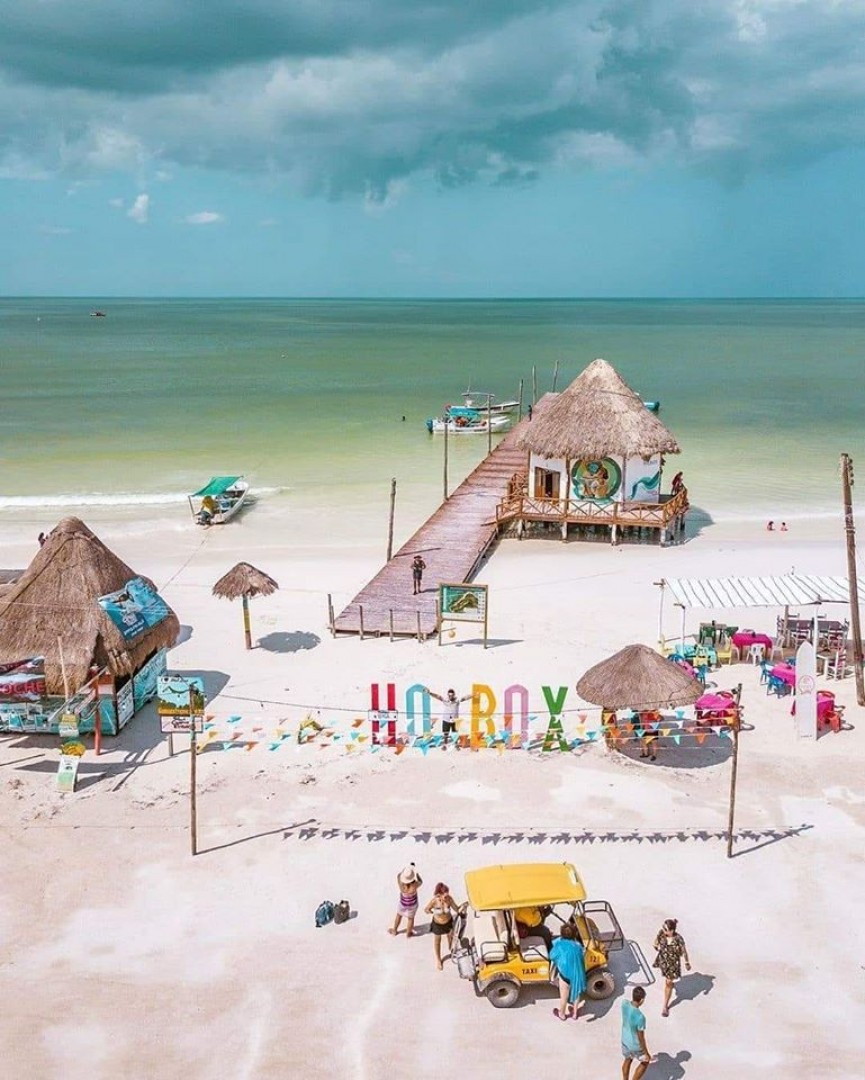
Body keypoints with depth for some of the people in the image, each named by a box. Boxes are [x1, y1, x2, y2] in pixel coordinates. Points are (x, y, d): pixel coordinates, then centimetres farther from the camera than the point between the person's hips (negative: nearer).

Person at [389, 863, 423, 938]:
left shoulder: (400, 884, -37)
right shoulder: (415, 885, -39)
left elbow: (399, 874, -15)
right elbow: (421, 881, -15)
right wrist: (416, 873, -11)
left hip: (403, 903, 1)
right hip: (412, 904, -1)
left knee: (399, 915, 29)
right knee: (410, 918, 25)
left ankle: (394, 930, 50)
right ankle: (408, 933, 47)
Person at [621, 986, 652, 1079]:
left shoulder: (624, 1004, -19)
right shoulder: (640, 1017, -37)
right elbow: (641, 1038, -25)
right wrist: (646, 1053, -11)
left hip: (625, 1041, 5)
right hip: (636, 1046, -5)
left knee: (628, 1060, 31)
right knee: (645, 1062, 24)